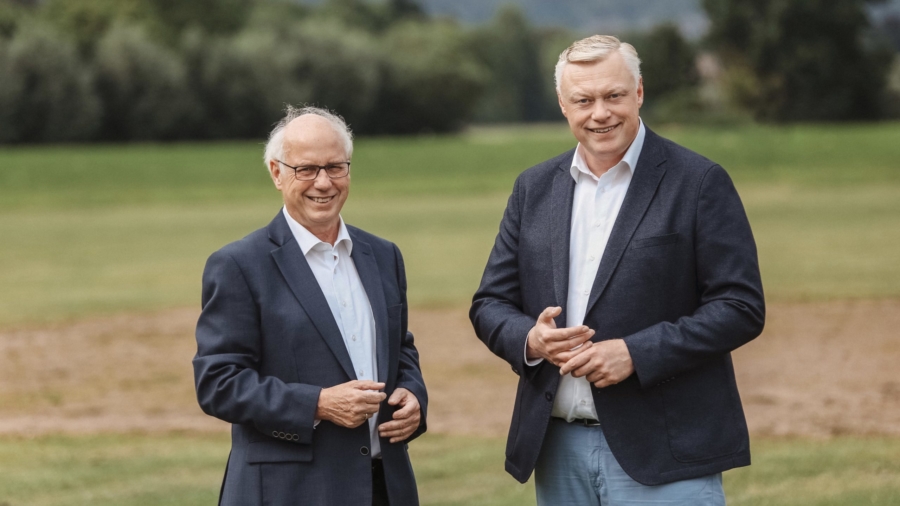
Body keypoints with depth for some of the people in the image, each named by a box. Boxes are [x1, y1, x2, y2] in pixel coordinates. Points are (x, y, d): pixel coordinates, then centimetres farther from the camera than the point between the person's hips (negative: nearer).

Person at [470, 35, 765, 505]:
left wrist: (636, 353, -17)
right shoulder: (535, 188, 13)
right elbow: (490, 303, 14)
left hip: (663, 454, -5)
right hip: (559, 451, 5)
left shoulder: (698, 183, -3)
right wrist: (529, 339, -9)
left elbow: (741, 307, -8)